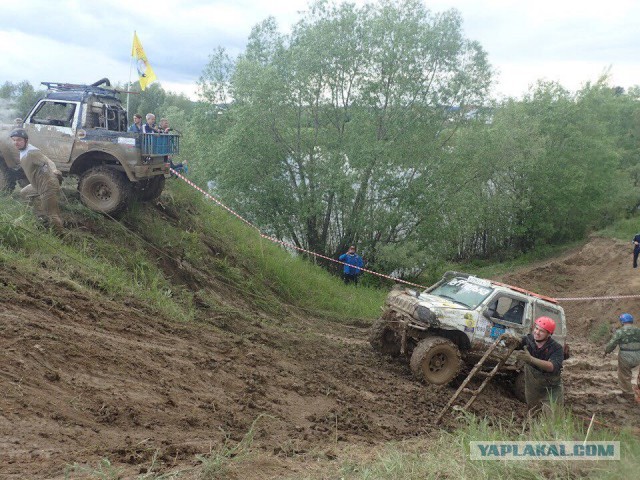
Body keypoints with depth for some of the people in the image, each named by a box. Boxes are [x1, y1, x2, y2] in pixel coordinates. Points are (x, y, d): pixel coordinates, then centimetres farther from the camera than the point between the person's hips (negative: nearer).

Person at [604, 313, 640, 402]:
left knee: (624, 376, 12)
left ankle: (628, 395, 24)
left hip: (625, 358, -6)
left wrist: (606, 351, 8)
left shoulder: (620, 332, -11)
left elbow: (611, 344, -9)